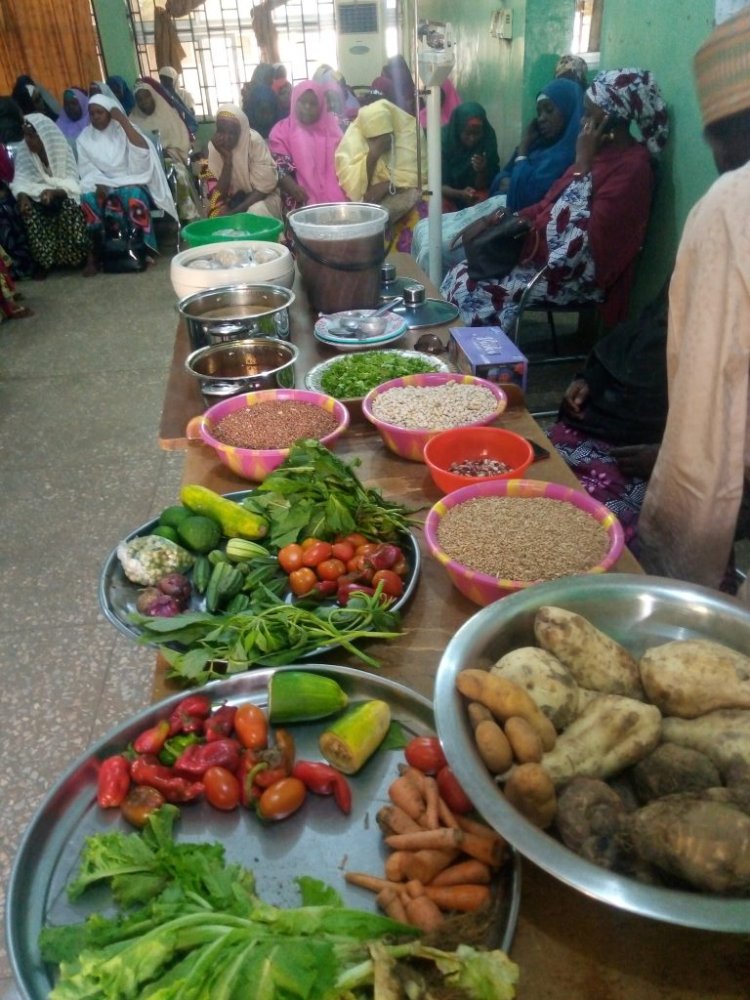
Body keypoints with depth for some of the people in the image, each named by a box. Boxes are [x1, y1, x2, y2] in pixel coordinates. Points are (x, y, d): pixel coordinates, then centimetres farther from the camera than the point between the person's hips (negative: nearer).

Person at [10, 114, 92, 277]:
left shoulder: (62, 151, -10)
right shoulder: (23, 155, -2)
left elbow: (72, 186, -19)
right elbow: (20, 183, -11)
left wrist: (53, 192, -39)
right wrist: (22, 196, -36)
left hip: (62, 198, -2)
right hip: (37, 199, 3)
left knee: (68, 205, -36)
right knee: (29, 211, -30)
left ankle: (87, 255, -21)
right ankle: (43, 261, -17)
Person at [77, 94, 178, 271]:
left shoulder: (122, 130, 5)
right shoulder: (85, 137, 11)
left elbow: (142, 150, -14)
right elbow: (86, 169, 2)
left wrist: (123, 120, -16)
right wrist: (99, 184, -19)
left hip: (128, 182, -2)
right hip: (100, 185, 2)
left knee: (133, 196, -38)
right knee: (88, 198, -33)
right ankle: (96, 255, -24)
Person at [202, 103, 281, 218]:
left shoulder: (255, 141, -17)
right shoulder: (213, 148, -10)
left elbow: (264, 187, -17)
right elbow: (219, 194, -14)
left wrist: (234, 212, -25)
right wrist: (227, 159, -25)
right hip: (232, 201, 2)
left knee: (257, 211, -33)